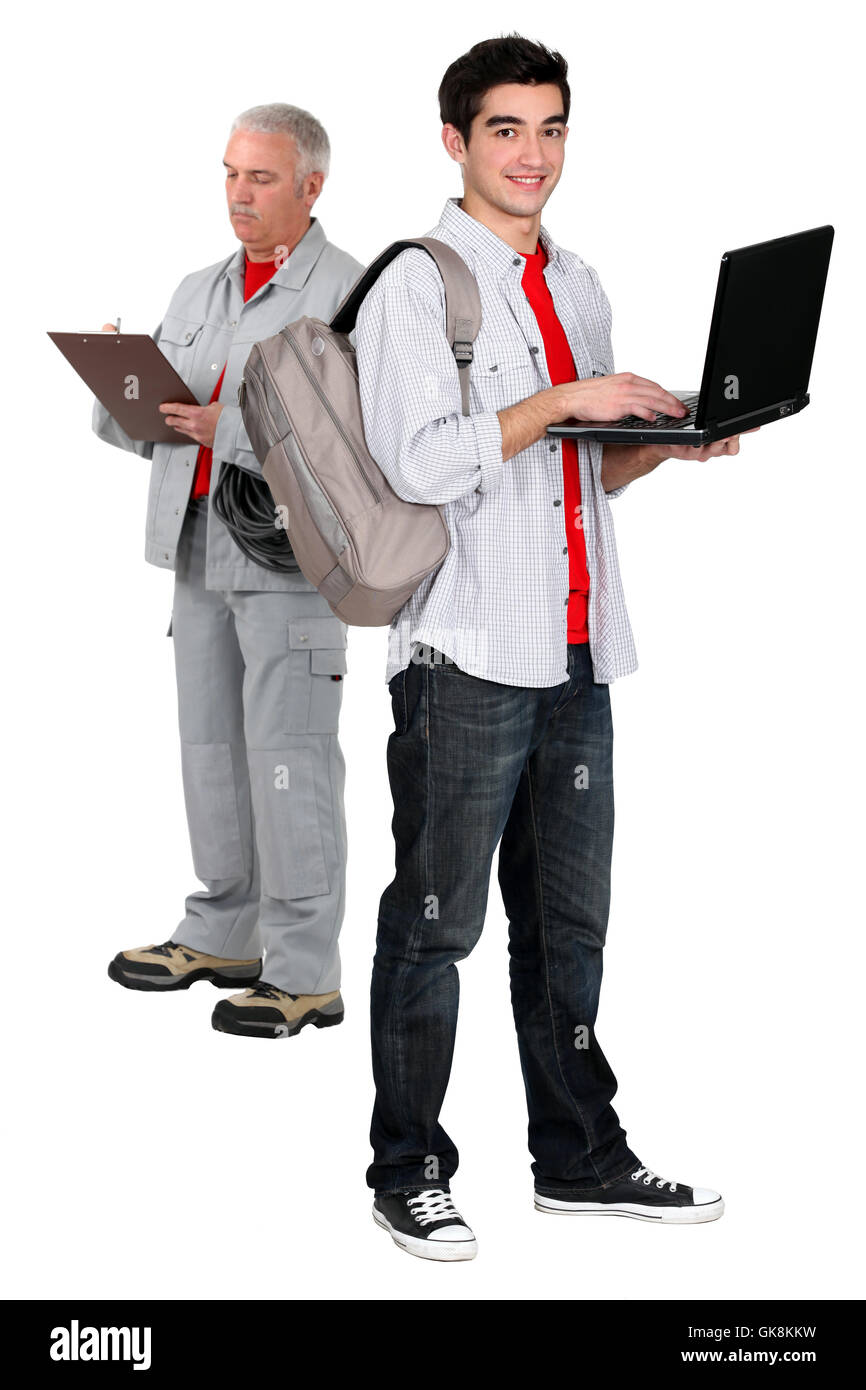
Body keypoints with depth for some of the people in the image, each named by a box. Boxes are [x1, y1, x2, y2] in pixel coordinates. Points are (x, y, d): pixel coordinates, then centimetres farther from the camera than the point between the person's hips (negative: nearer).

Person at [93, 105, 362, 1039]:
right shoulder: (198, 293, 18)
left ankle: (304, 971, -2)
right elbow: (127, 425, 17)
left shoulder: (350, 292, -5)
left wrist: (227, 424, -22)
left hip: (291, 554, -7)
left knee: (289, 757, -7)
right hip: (200, 546, 7)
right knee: (212, 745, 12)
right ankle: (223, 935, 23)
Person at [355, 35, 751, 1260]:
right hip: (466, 660, -7)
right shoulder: (416, 286, -5)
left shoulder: (578, 288, 17)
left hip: (576, 655, 7)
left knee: (569, 921, 13)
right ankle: (410, 1174, 11)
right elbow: (420, 462, -16)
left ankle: (580, 1158, 23)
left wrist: (666, 440, 5)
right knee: (435, 924, 0)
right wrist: (563, 401, -18)